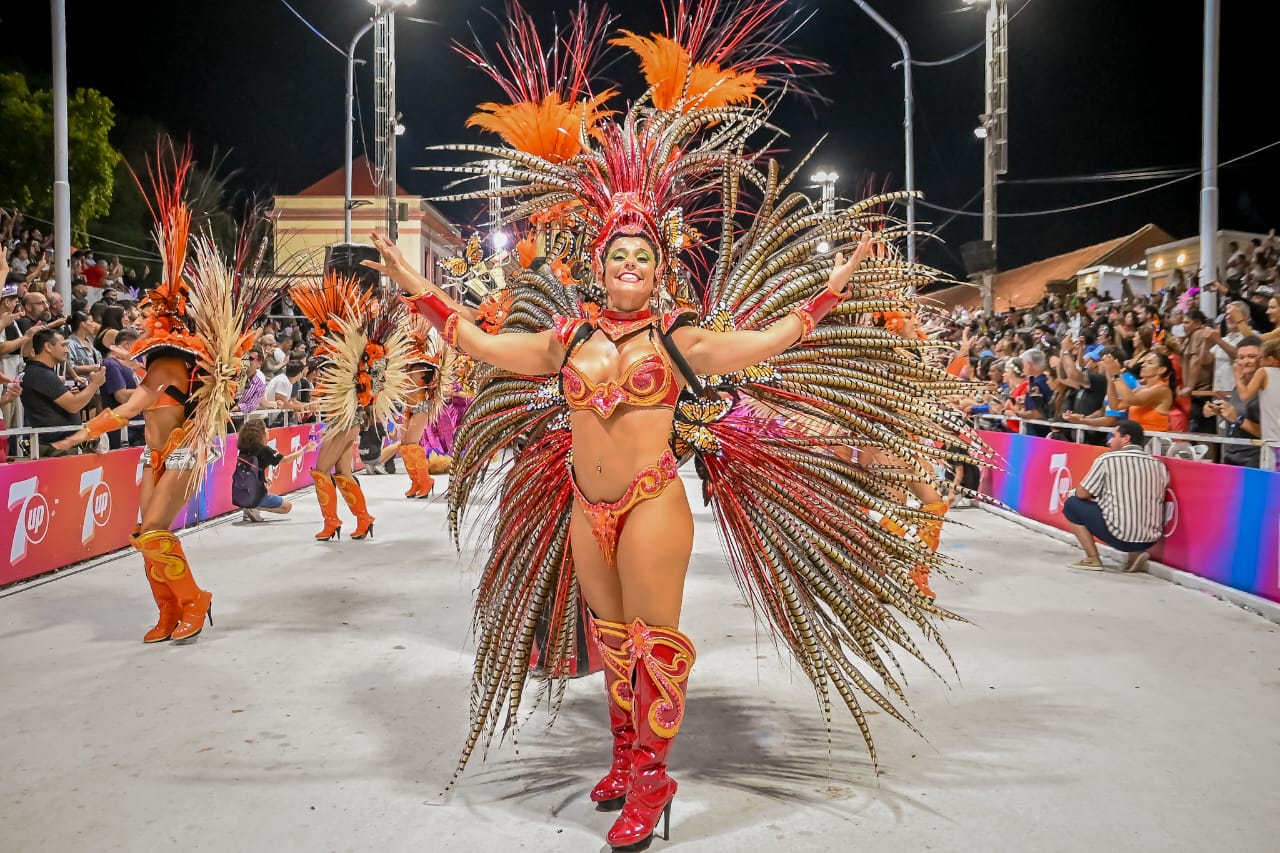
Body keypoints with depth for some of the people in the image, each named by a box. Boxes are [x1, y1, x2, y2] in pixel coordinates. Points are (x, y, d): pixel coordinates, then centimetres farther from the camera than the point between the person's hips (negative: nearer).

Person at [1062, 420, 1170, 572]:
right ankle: (1137, 552, 12)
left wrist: (1095, 496, 23)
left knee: (1072, 504, 12)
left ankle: (1092, 559, 7)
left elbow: (1081, 494, -2)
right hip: (1151, 539, 6)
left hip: (1119, 536, -5)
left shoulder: (1107, 459, -6)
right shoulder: (1158, 464, 8)